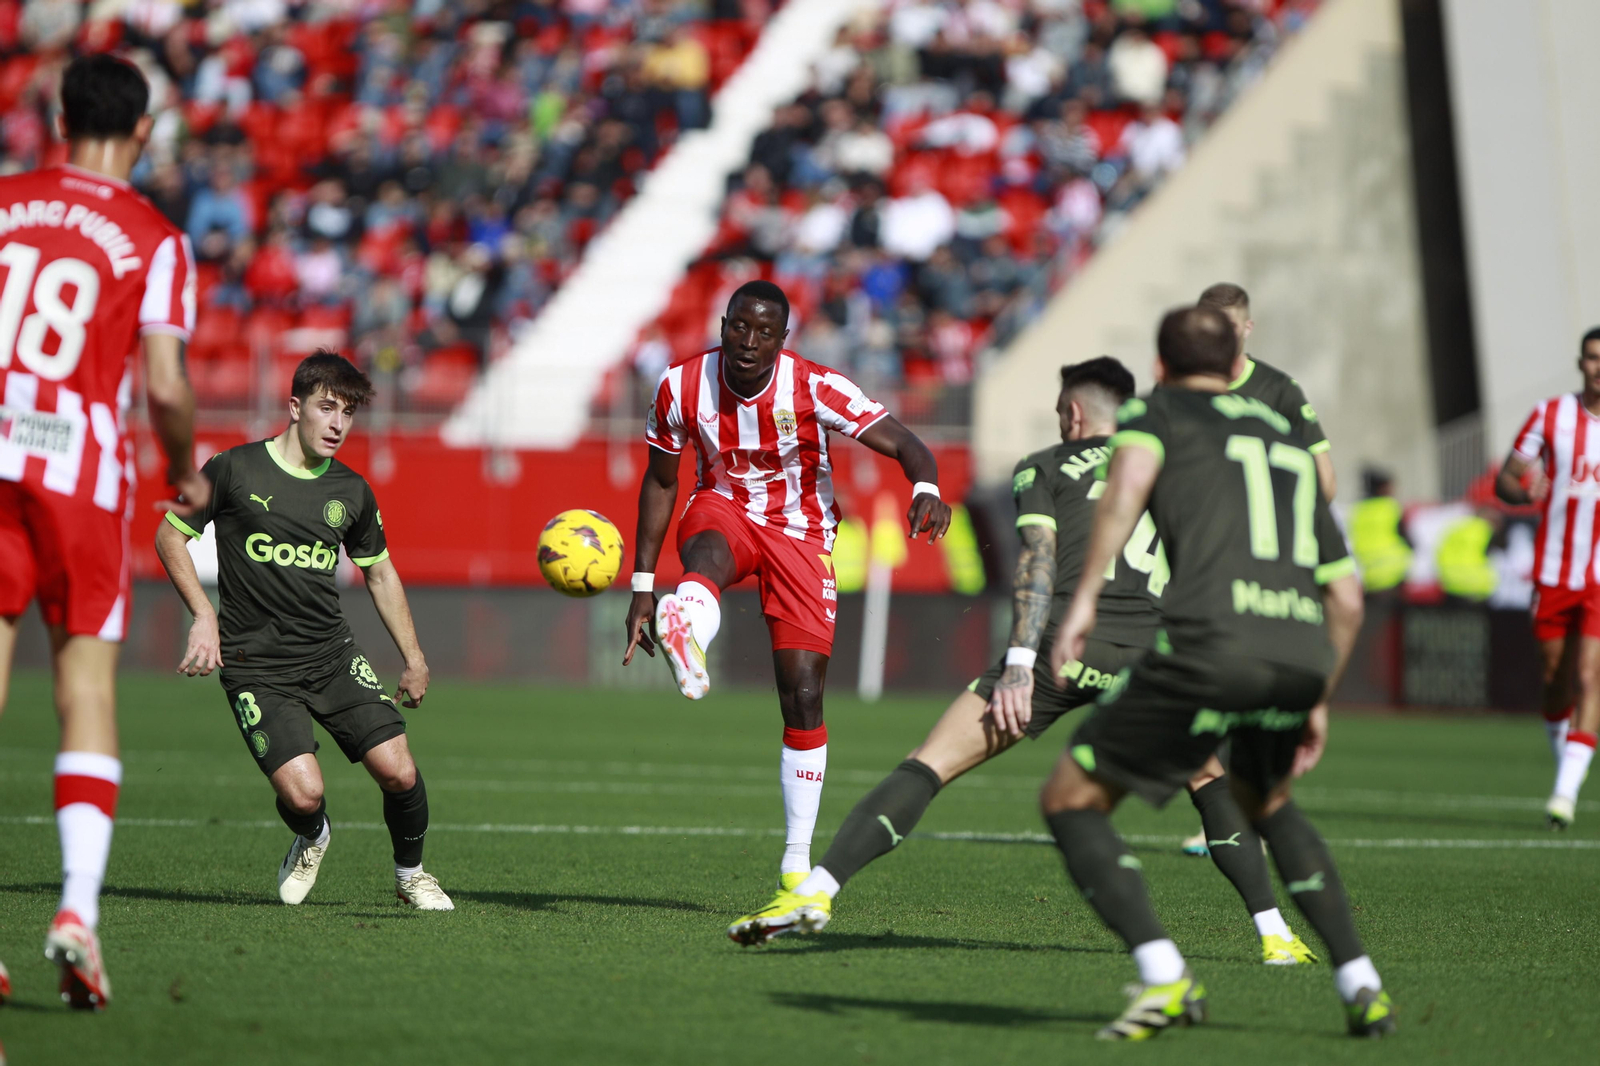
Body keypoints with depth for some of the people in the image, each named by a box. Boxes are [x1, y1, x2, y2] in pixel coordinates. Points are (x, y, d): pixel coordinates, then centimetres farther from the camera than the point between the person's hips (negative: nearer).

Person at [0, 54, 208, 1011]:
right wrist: (189, 476, 11)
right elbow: (165, 387, -6)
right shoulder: (154, 240, 0)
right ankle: (80, 906, -8)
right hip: (82, 465, -2)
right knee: (89, 689, 5)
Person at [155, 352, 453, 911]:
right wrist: (204, 615, -8)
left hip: (332, 654, 4)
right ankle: (311, 840, 18)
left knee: (399, 771, -13)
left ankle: (410, 873, 16)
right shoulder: (235, 469, -5)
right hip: (256, 666, -3)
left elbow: (379, 571, 21)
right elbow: (170, 536, 3)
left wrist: (413, 659, 20)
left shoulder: (353, 493, 7)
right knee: (303, 793, -20)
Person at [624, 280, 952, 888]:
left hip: (800, 533, -1)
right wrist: (642, 587, 3)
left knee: (803, 697, -7)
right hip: (723, 511, 1)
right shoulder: (682, 387, -13)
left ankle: (797, 863, 4)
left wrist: (926, 490, -50)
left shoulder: (814, 389, -20)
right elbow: (660, 481, 2)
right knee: (706, 557, -39)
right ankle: (689, 651, -74)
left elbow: (902, 443, -26)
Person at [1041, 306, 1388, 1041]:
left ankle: (1164, 978, -10)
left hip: (1212, 643, -6)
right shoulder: (1288, 441, 32)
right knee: (1263, 800, 34)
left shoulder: (1158, 410, 17)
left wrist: (1084, 598, -15)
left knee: (1070, 800, 8)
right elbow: (1346, 597, 29)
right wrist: (1316, 700, 40)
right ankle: (1361, 984, 23)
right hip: (1303, 655, 6)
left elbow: (1129, 482, -9)